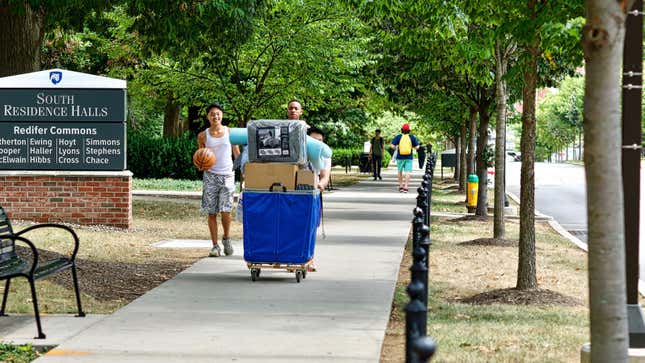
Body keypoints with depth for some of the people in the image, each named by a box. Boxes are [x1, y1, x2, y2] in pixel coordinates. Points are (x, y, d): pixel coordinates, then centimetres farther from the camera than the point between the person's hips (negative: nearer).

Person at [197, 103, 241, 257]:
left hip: (227, 174, -1)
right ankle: (215, 245, 8)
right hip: (211, 175, 1)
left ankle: (226, 238, 17)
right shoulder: (203, 136, 5)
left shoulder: (230, 132, 4)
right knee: (211, 212, 0)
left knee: (226, 210, -9)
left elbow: (237, 154, 8)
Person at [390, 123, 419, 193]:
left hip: (400, 157, 1)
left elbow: (392, 146, -9)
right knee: (407, 172, -2)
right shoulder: (412, 137, -1)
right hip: (408, 158, 0)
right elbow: (417, 147, -1)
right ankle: (405, 187, -10)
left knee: (400, 172, 16)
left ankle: (400, 186, 19)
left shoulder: (398, 137, -3)